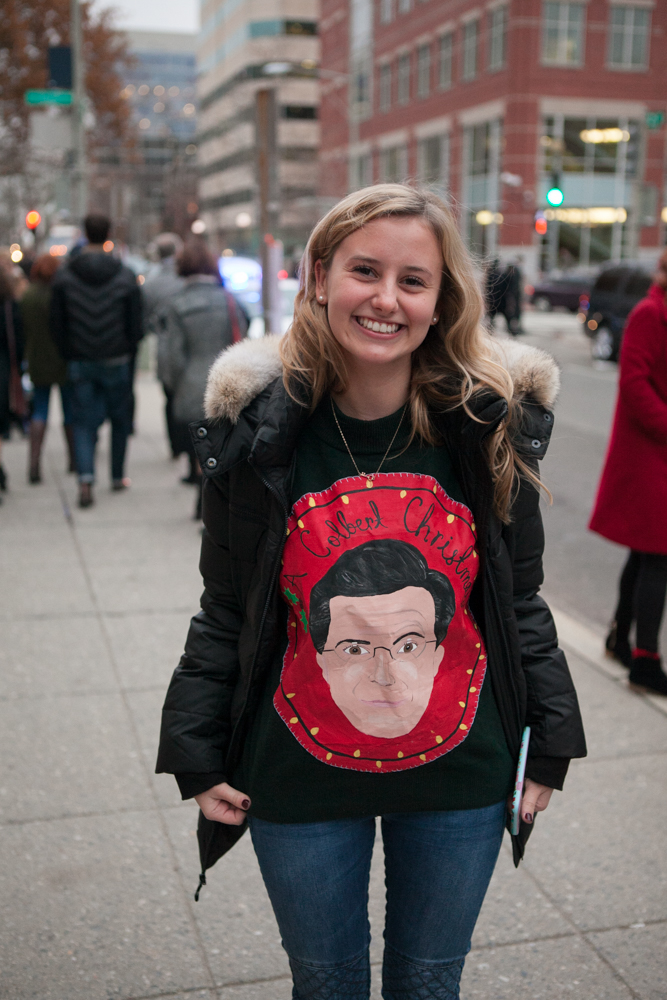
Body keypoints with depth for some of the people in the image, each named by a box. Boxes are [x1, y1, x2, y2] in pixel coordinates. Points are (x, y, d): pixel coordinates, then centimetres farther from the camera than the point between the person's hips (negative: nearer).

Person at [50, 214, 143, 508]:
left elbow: (57, 326, -1)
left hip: (80, 363, 0)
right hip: (117, 362, 0)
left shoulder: (63, 277, -3)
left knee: (83, 422, 4)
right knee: (120, 419, 15)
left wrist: (70, 356, 11)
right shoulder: (125, 276, -6)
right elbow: (136, 324, -4)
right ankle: (117, 476, 24)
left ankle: (85, 477, -15)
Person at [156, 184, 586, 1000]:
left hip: (460, 772, 1)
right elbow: (227, 609, -2)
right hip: (299, 779, 0)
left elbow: (519, 596, 0)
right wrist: (198, 756, -1)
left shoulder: (489, 423, -9)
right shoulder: (260, 426, -10)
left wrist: (549, 745, 1)